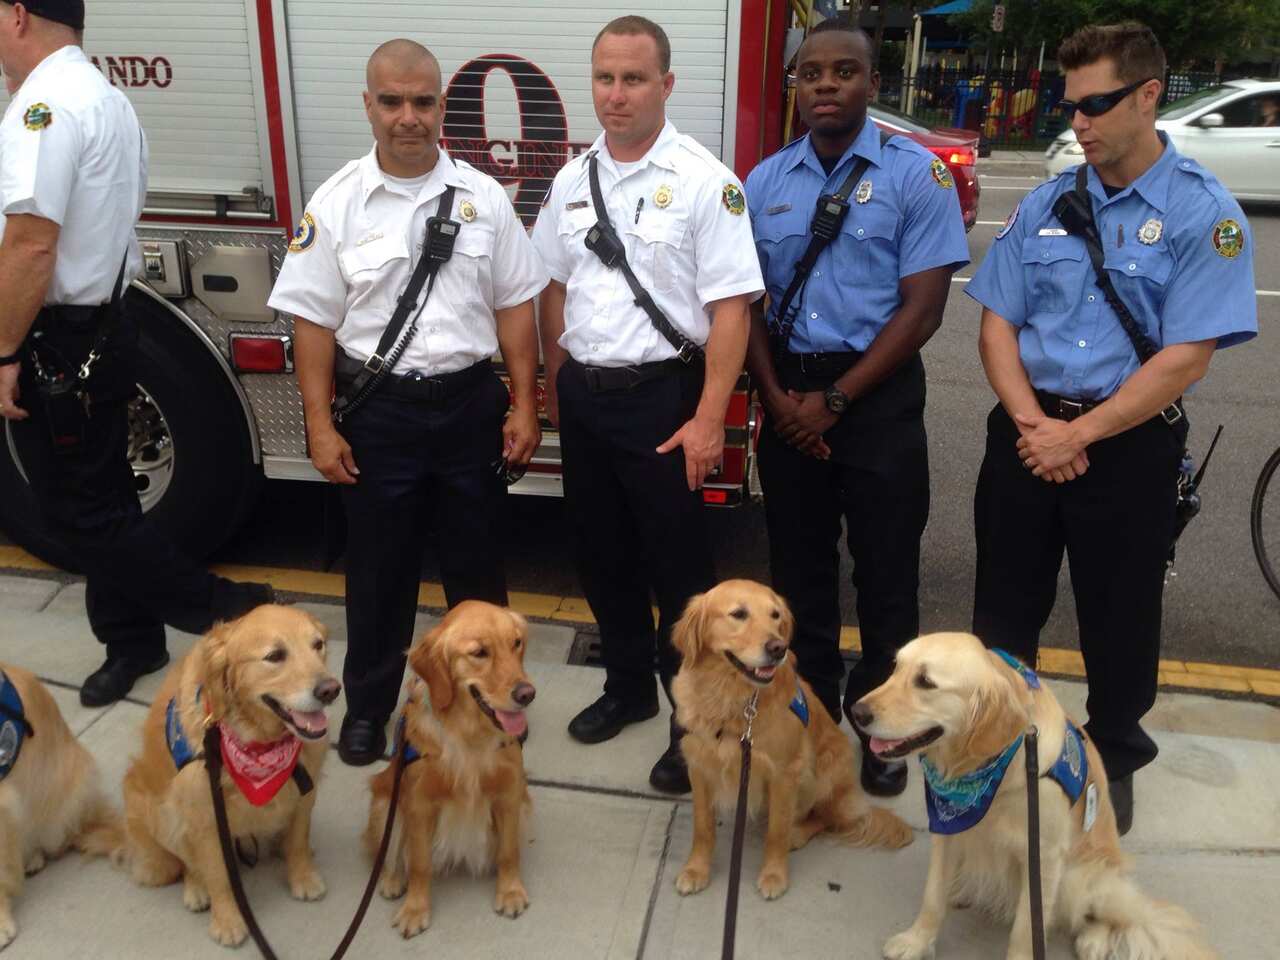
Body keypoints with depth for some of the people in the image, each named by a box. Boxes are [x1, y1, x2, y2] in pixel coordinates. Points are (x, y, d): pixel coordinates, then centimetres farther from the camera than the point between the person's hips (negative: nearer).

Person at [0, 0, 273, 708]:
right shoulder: (108, 98, 15)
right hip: (104, 327, 10)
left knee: (77, 511, -1)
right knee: (102, 501, 16)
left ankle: (223, 609, 4)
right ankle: (130, 643, 27)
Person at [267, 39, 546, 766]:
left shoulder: (484, 196, 0)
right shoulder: (335, 203, -3)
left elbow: (515, 306, 2)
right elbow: (314, 322, -2)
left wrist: (524, 406, -2)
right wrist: (321, 426, -6)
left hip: (471, 404, 1)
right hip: (378, 410, -1)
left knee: (478, 558, 12)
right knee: (379, 566, 11)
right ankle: (369, 702, 30)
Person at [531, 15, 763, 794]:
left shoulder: (703, 181, -11)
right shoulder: (573, 180, 8)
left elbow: (730, 308, -15)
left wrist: (709, 419, -19)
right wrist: (556, 386, 15)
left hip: (660, 398, -6)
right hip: (584, 399, 6)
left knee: (680, 570, 4)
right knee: (605, 557, 17)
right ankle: (628, 687, 36)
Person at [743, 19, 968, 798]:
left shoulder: (916, 174, -5)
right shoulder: (765, 182, 7)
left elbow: (923, 307, -10)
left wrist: (834, 400, -13)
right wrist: (777, 397, -6)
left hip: (878, 396, -3)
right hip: (789, 397, 4)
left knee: (885, 567, 5)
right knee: (799, 562, 12)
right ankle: (812, 705, 30)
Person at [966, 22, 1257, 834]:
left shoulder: (1204, 213, -9)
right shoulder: (1045, 205, 4)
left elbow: (1186, 358, -15)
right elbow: (998, 324, 3)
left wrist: (1078, 434, -16)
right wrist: (1031, 421, -11)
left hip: (1129, 447, -3)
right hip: (1028, 434, 4)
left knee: (1119, 620, 11)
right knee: (1004, 608, 13)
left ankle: (1114, 763, 35)